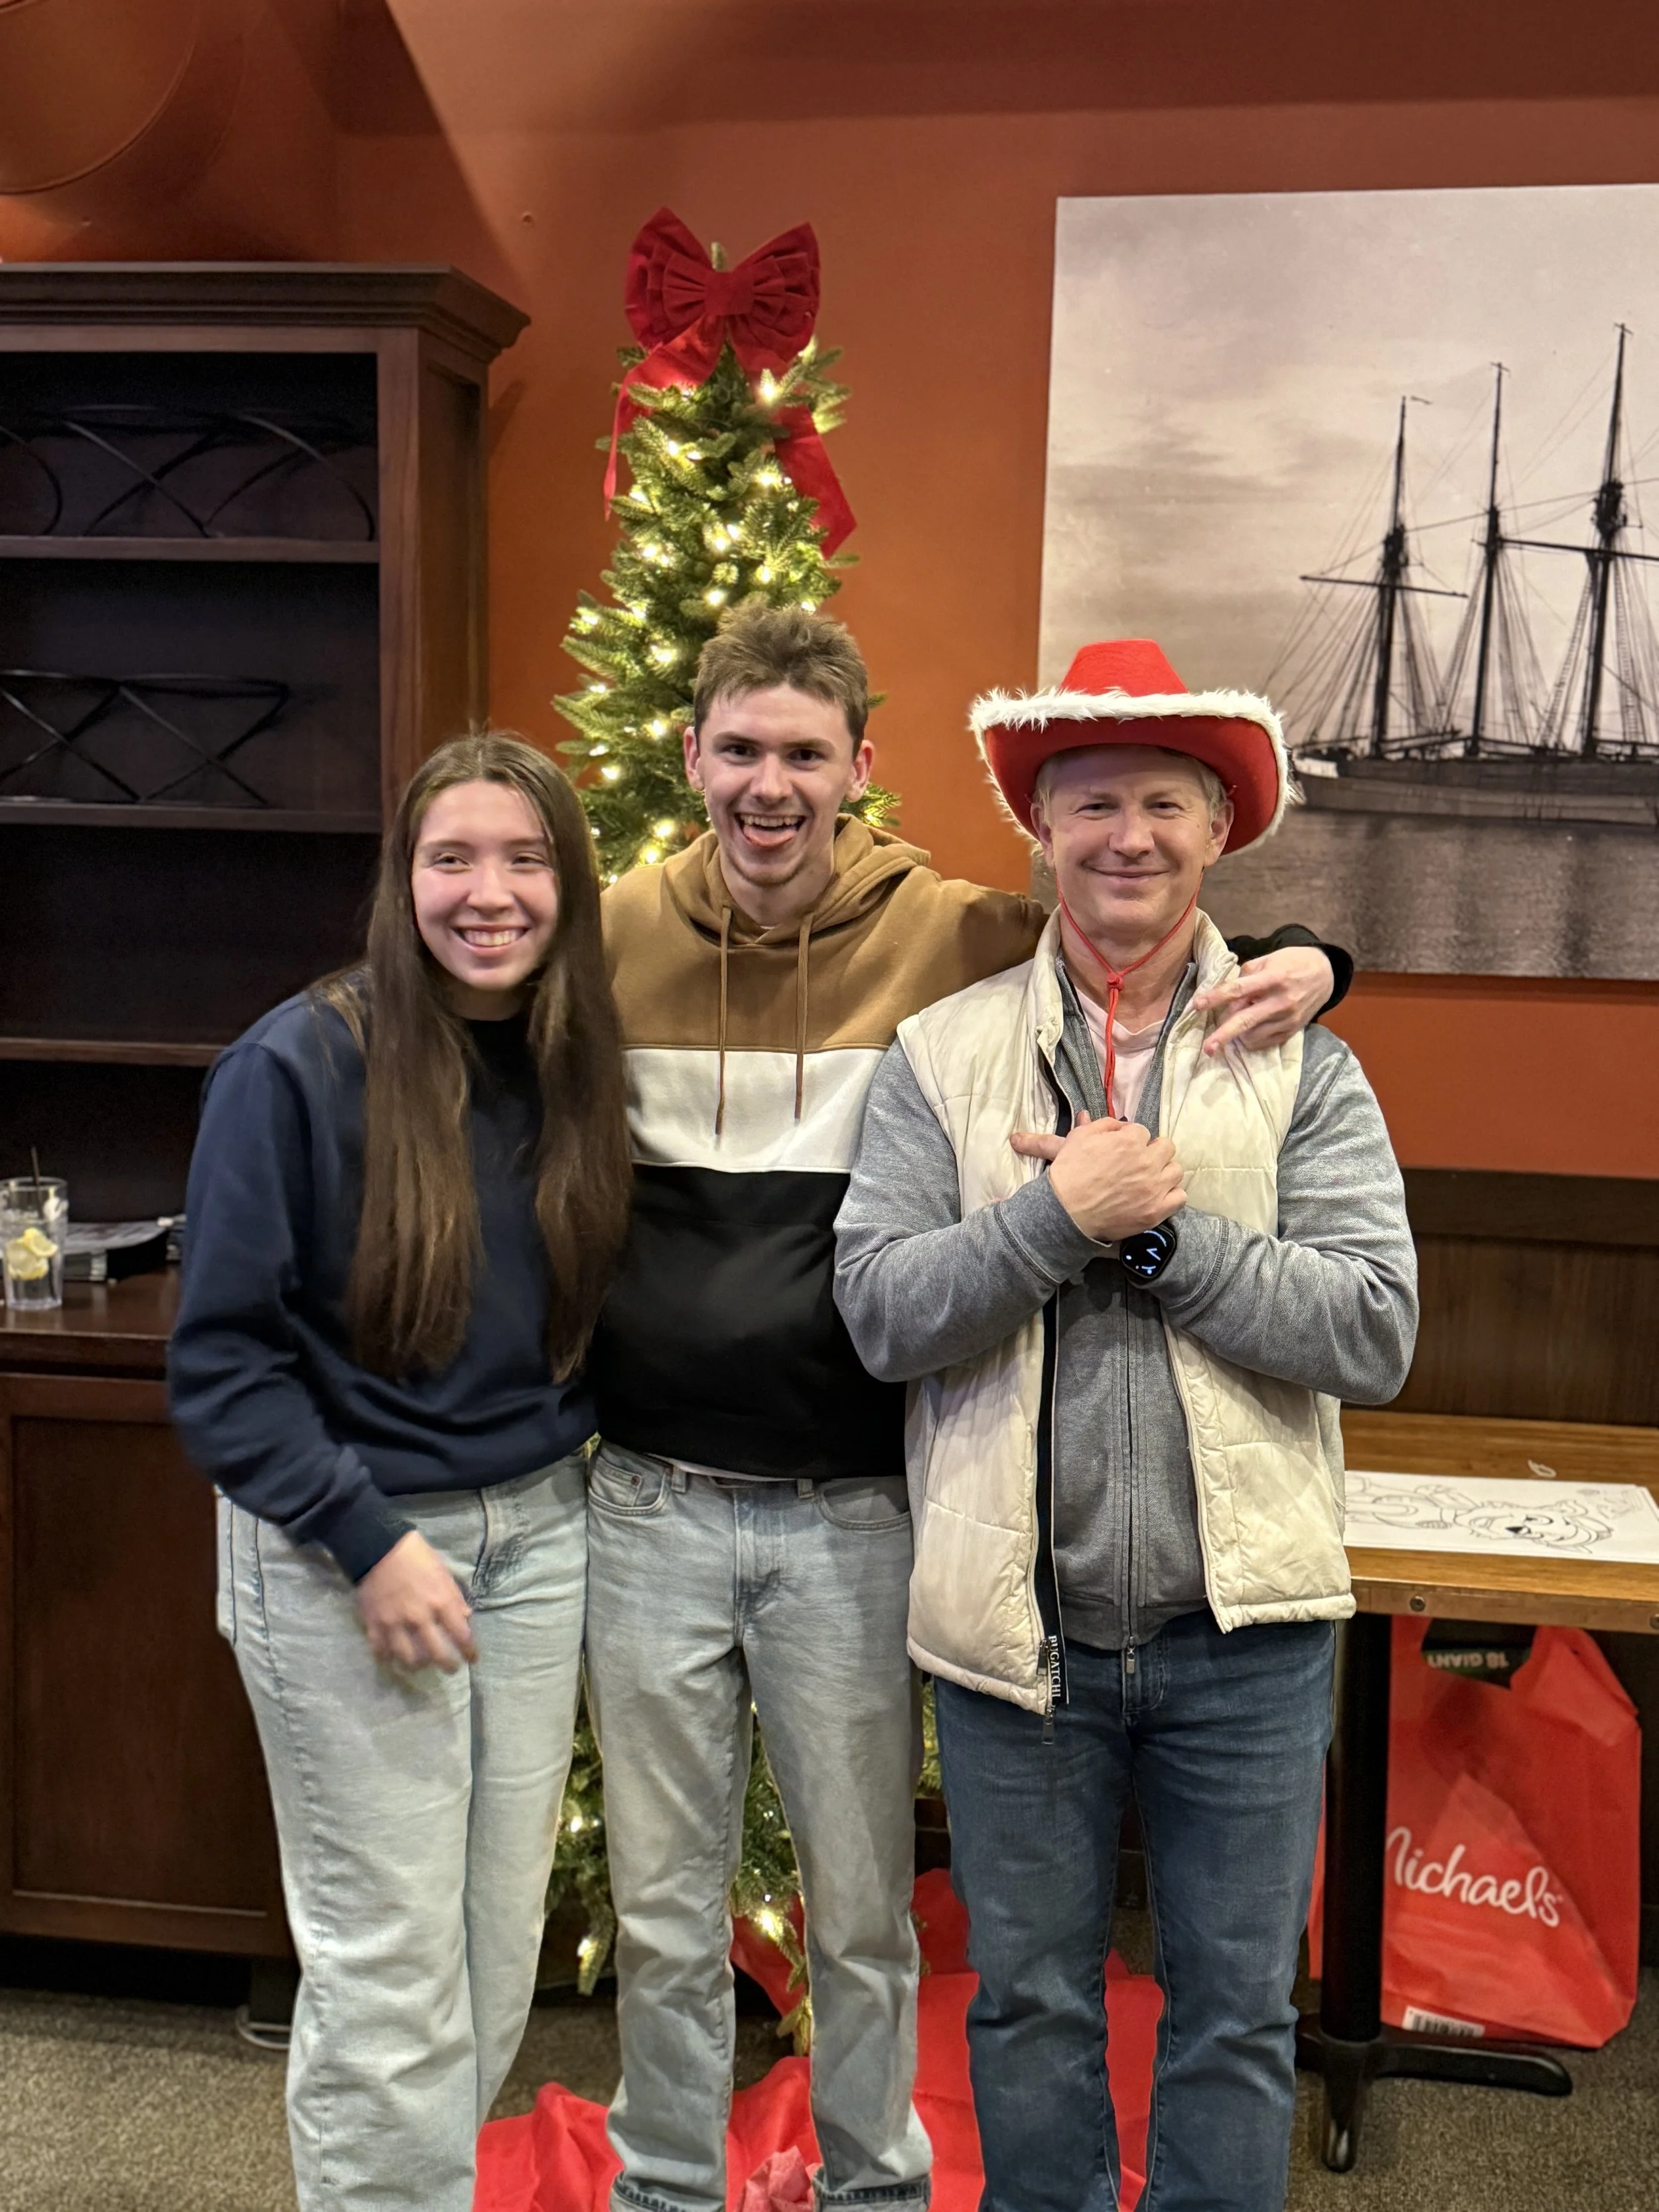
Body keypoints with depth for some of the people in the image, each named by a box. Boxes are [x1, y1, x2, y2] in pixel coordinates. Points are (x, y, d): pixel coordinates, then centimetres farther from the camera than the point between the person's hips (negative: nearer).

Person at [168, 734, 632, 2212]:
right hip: (344, 1556, -5)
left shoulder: (575, 1067, 3)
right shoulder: (299, 1068, -13)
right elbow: (222, 1358, -12)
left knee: (502, 1947, 15)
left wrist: (564, 1448, 0)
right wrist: (367, 1540, -16)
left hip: (537, 1536, 5)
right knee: (389, 1974, 5)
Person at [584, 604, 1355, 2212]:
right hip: (653, 1504, 2)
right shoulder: (613, 935, 0)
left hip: (854, 1515, -1)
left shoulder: (951, 936, -6)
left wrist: (1301, 964, -17)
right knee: (663, 1912, 17)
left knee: (863, 1914, 16)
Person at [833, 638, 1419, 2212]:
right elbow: (882, 1315, -9)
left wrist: (1163, 1230, -18)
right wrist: (1060, 1212, -20)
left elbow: (1373, 1332, -11)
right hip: (1015, 1624, 1)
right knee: (1028, 2003, 19)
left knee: (1237, 2014, 16)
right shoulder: (944, 1054, -1)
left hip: (1243, 1626, 0)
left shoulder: (1301, 1063, -2)